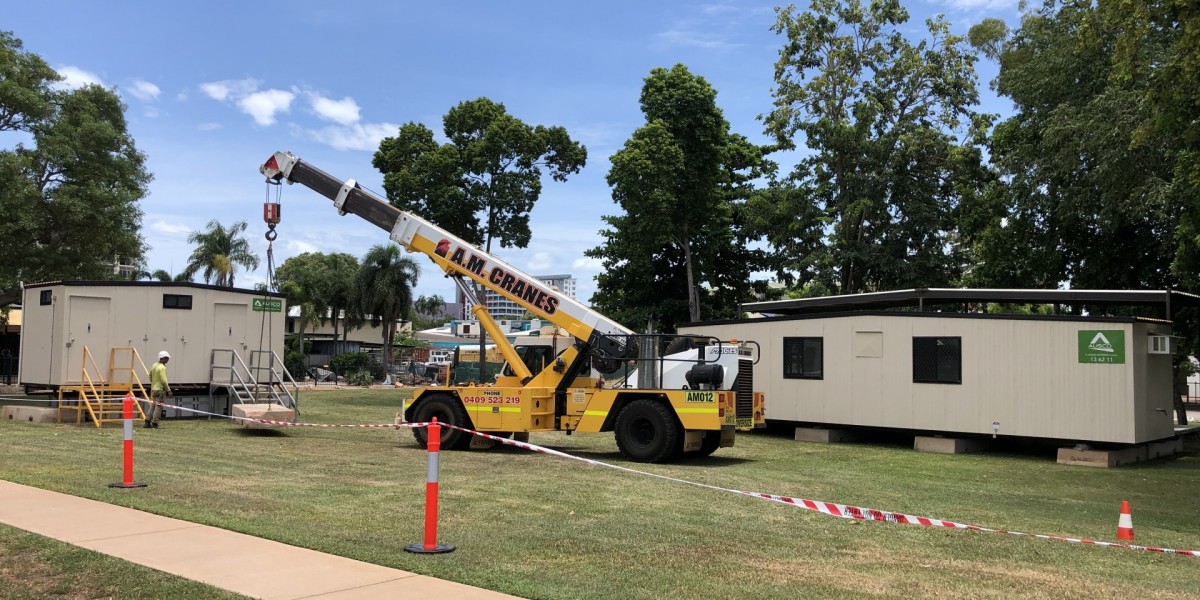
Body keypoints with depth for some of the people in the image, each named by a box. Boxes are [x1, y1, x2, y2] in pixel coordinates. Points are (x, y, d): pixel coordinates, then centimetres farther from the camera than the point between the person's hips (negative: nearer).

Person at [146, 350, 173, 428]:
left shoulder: (154, 365, 10)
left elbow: (150, 376, 21)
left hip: (153, 389, 9)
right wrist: (169, 390, -17)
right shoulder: (162, 367, -18)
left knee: (153, 405, 15)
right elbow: (164, 380, -21)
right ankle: (154, 423, -3)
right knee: (159, 406, -3)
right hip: (160, 389, -9)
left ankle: (148, 421, 14)